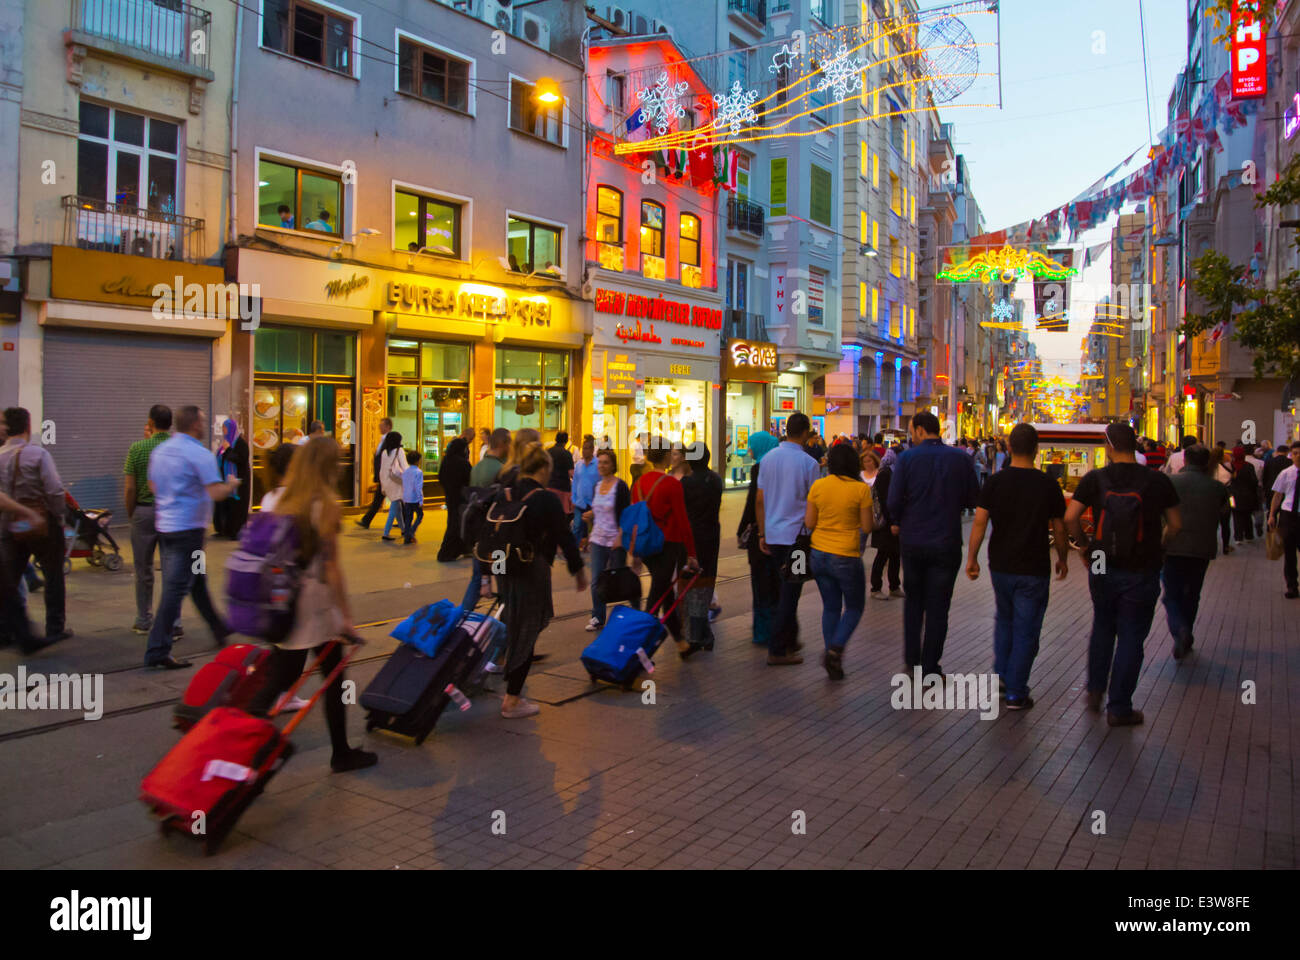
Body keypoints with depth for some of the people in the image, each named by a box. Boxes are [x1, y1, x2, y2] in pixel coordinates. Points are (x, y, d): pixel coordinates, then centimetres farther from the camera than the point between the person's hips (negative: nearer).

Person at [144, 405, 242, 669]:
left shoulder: (160, 450, 10)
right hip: (188, 527, -9)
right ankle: (157, 651, -5)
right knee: (175, 588, -6)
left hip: (164, 525, 9)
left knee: (197, 580, 20)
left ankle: (218, 629, 36)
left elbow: (153, 485, 21)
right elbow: (216, 493, -22)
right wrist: (232, 485, -3)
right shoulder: (199, 454, -15)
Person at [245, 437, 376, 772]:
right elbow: (331, 564, -15)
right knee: (334, 679, 8)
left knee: (278, 681, 14)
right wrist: (346, 616, -11)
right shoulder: (325, 503, -13)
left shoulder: (282, 501, 6)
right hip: (317, 605, -6)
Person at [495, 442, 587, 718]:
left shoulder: (507, 494, 6)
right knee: (526, 632, 1)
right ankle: (512, 701, 7)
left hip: (504, 568, 7)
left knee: (513, 627, 20)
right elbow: (564, 537, -11)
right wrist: (578, 569, 0)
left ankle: (512, 695, 27)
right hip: (533, 571, -7)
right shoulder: (546, 499, -13)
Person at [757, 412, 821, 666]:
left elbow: (759, 500, 8)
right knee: (790, 591, -1)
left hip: (773, 534, 6)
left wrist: (762, 534, 14)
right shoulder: (809, 463, -10)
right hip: (797, 534, -6)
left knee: (785, 589, 18)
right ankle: (777, 650, 1)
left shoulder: (769, 458, 5)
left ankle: (790, 640, 28)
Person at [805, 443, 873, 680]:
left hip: (819, 555, 4)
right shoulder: (861, 489, -12)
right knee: (854, 607, 15)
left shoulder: (817, 486, -3)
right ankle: (835, 649, -5)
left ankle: (831, 659, 18)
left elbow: (809, 523, 1)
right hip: (846, 558, -4)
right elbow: (867, 527, -8)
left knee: (830, 607, 17)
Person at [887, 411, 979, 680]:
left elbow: (894, 501, -13)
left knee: (913, 598, 20)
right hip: (946, 543, 0)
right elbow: (973, 499, 1)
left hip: (912, 540, 0)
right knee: (938, 607, 8)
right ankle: (930, 668, 12)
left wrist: (896, 523, 6)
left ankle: (912, 658, 23)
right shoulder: (961, 459, -4)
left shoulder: (907, 458, -9)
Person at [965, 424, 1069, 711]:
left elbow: (979, 522, -7)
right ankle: (1015, 693, 8)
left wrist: (972, 558, 2)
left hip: (1000, 566, 2)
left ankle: (1001, 674, 26)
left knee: (1004, 620, 23)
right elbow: (1059, 528, 1)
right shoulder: (1048, 485, -7)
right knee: (1026, 630, 5)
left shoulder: (996, 481, -5)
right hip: (1033, 569, -2)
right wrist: (1062, 558, 16)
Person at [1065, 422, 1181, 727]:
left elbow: (1070, 518, -10)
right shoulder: (1158, 481, -7)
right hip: (1142, 572, -1)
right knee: (1131, 638, 6)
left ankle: (1095, 690, 26)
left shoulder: (1094, 478, -6)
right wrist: (1158, 546, 17)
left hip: (1102, 568, 2)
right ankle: (1119, 708, 12)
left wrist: (1083, 545, 5)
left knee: (1102, 628, 22)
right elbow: (1175, 525, 0)